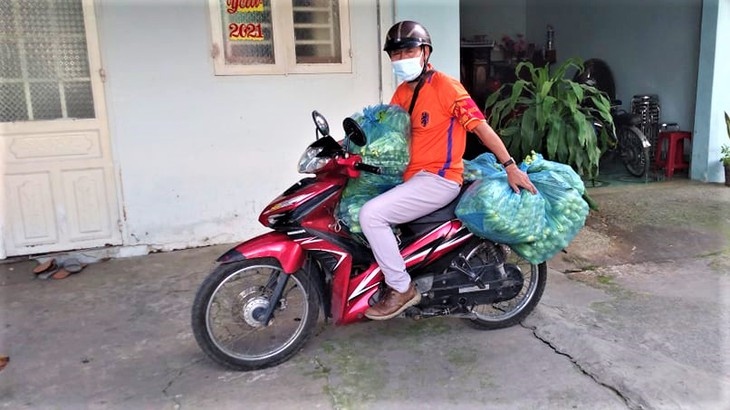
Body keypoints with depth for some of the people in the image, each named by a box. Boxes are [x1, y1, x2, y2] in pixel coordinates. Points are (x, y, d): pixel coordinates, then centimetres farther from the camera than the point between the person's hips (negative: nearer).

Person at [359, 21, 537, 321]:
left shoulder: (445, 86, -10)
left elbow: (480, 126, -11)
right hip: (412, 177, 9)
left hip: (438, 179, -9)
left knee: (371, 214, -24)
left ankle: (402, 289, -8)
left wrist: (510, 166, -15)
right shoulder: (401, 94, 14)